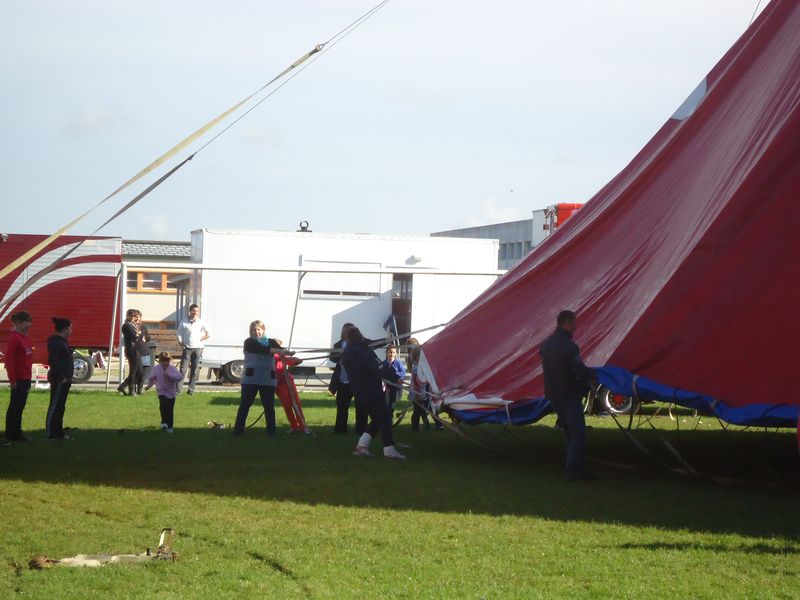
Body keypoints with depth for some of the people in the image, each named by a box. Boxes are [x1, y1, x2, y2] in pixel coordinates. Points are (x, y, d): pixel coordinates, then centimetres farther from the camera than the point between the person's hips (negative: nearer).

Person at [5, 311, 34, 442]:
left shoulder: (25, 337, 12)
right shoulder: (14, 338, -16)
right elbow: (8, 360, -19)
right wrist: (12, 380, -20)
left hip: (26, 378, 9)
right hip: (18, 379, -9)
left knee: (20, 406, 13)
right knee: (15, 406, -1)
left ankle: (17, 433, 19)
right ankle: (11, 434, 6)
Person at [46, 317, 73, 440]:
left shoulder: (61, 341, 16)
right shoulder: (56, 342, -15)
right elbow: (52, 360, -23)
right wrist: (61, 376, -23)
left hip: (64, 380, 10)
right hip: (59, 380, -10)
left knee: (60, 407, 14)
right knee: (55, 407, -8)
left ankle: (58, 433, 20)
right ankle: (50, 434, -7)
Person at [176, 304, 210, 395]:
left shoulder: (201, 322, 5)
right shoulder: (184, 323, 3)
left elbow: (208, 334, 12)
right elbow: (179, 335, 6)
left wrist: (200, 340, 1)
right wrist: (182, 346, -4)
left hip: (197, 349, 1)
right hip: (187, 349, -1)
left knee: (195, 370, 4)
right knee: (183, 369, -8)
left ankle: (191, 390, 10)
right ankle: (178, 390, -11)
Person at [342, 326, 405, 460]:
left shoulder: (346, 354, 8)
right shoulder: (364, 351, -16)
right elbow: (378, 368, -24)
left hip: (358, 390, 8)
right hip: (372, 389, -8)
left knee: (376, 419, 16)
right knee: (384, 418, -3)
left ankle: (361, 446, 6)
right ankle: (389, 450, -6)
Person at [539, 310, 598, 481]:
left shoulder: (546, 343, 7)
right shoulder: (569, 346, -22)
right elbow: (581, 371, -26)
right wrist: (596, 376, -6)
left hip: (552, 394, 9)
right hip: (568, 395, -9)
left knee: (568, 432, 18)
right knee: (578, 433, -1)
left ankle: (575, 468, 21)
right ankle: (573, 471, -4)